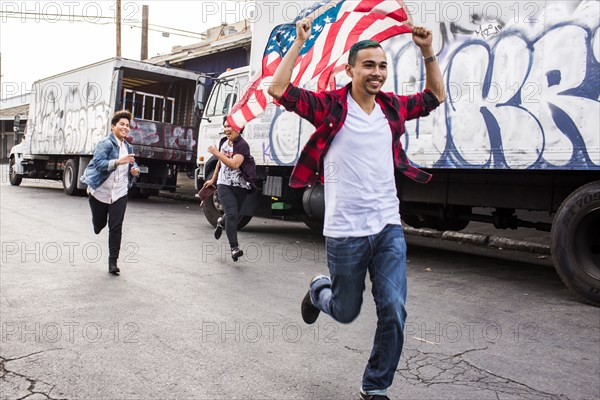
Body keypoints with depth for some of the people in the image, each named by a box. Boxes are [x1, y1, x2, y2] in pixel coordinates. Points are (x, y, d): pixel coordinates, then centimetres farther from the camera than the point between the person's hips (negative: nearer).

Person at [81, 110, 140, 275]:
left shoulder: (129, 148, 8)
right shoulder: (105, 144, -12)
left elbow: (132, 164, 24)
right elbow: (98, 163, -25)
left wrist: (134, 170, 0)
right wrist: (118, 161, -39)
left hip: (119, 194, 3)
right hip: (100, 192, -3)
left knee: (116, 228, -4)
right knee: (99, 225, 14)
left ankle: (113, 262, 2)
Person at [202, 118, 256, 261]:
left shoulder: (242, 145, -12)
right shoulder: (223, 142, 9)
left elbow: (234, 164, -26)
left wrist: (217, 153, -20)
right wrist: (213, 179, 30)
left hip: (240, 186, -3)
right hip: (224, 185, 3)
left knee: (234, 215, 12)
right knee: (232, 214, -16)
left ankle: (221, 222, 49)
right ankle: (234, 247, -15)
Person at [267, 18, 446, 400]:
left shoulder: (393, 107, 7)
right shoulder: (330, 106, -7)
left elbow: (436, 96, 20)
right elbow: (279, 89, -14)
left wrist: (428, 51, 8)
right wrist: (300, 42, -14)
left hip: (389, 228, 4)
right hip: (345, 233, -3)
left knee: (394, 311, -3)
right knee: (346, 311, 13)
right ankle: (319, 290, 50)